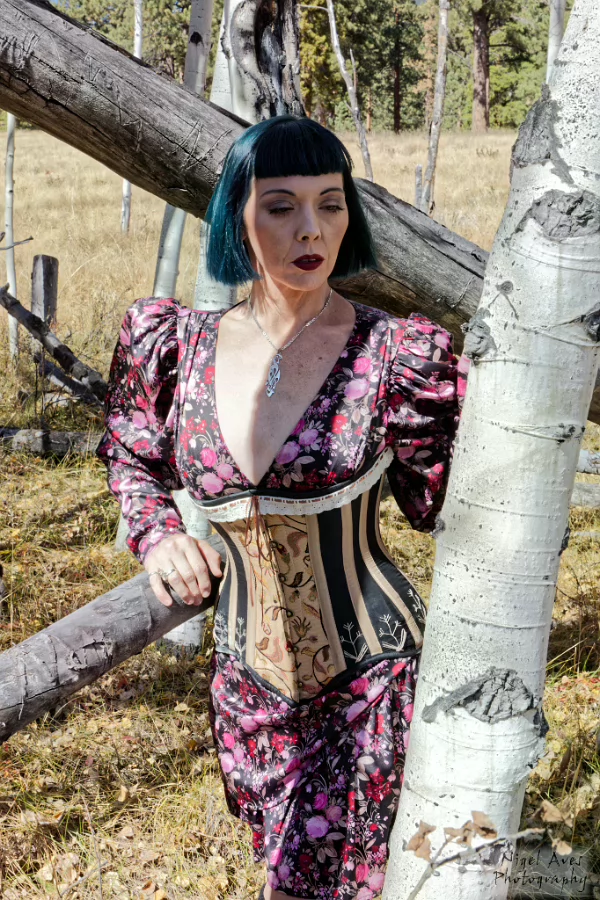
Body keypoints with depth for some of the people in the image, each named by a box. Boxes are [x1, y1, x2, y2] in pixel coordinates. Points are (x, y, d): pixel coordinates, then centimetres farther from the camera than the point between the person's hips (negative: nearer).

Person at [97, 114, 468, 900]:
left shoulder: (394, 354, -14)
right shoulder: (182, 346, -5)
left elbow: (445, 502, -6)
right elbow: (133, 457, 12)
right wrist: (158, 534, -6)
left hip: (373, 677, -3)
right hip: (249, 678, 4)